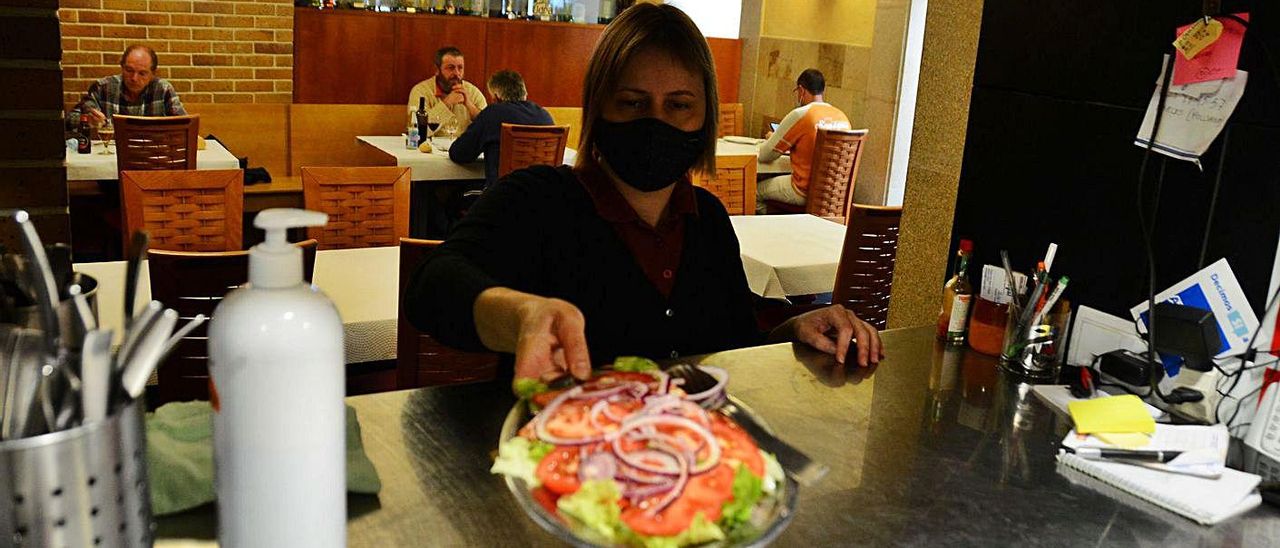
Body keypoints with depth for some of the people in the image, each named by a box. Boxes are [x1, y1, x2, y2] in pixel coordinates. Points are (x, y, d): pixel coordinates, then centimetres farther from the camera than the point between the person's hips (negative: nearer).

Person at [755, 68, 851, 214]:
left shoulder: (799, 115, -16)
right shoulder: (842, 117, 2)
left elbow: (764, 156, -7)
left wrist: (771, 139, 14)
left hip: (806, 192, -7)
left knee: (756, 190, 13)